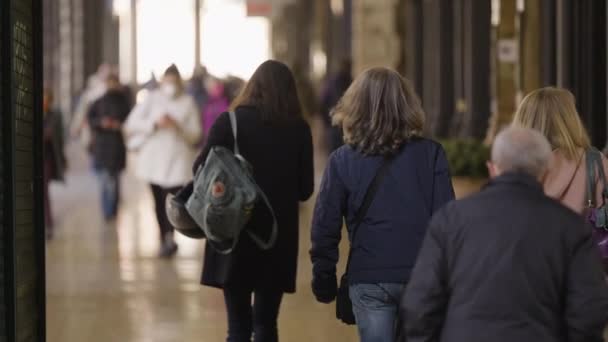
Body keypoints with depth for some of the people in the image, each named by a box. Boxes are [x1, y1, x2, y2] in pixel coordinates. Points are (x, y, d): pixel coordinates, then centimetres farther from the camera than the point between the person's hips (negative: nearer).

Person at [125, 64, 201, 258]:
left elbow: (195, 134, 2)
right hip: (154, 156, 1)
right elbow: (133, 122, -1)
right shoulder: (153, 98, 3)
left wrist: (177, 126, -15)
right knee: (159, 202, 7)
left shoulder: (188, 102, 3)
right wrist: (155, 124, -14)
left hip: (178, 157, -1)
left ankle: (169, 238, -7)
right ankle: (164, 239, 18)